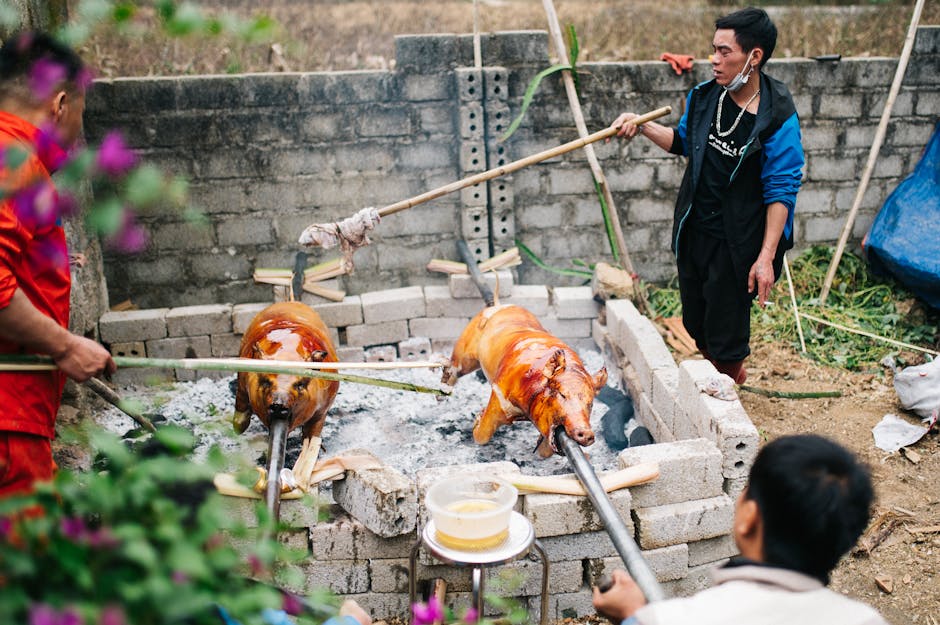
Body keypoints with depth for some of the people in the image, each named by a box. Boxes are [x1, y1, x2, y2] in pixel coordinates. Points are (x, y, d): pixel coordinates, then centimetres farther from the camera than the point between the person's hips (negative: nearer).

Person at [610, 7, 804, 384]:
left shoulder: (778, 118, -18)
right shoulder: (705, 97, -1)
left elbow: (781, 192, -17)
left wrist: (766, 257, -21)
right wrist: (642, 126, 2)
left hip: (737, 241, -6)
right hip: (694, 230, 7)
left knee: (726, 330, 5)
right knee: (696, 324, 20)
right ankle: (731, 375, 46)